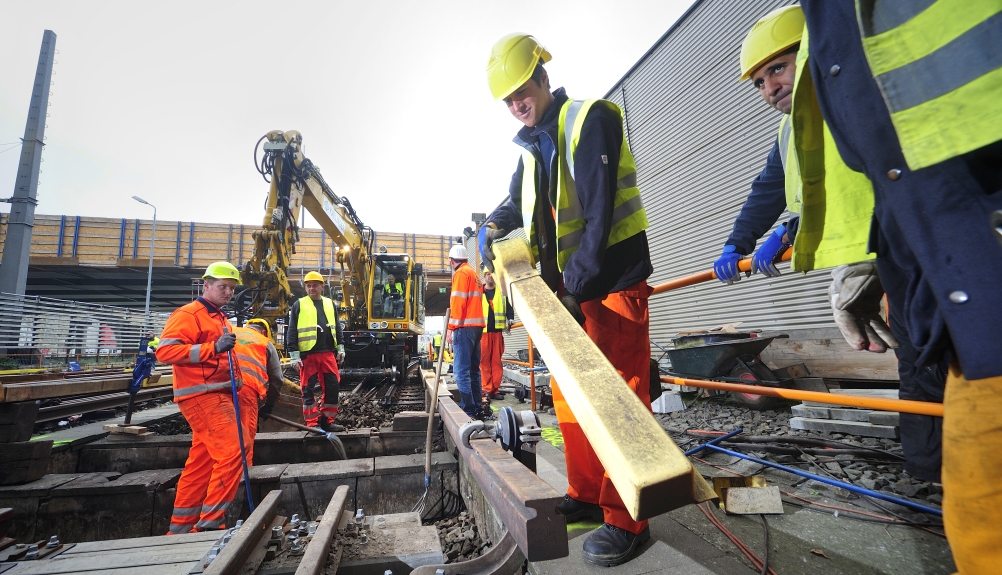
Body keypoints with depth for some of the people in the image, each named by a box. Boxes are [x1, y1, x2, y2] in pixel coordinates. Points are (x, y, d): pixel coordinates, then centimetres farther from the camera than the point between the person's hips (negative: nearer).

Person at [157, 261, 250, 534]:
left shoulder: (221, 319, 21)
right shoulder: (189, 314, -8)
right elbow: (165, 350, -21)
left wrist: (237, 382, 22)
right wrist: (214, 348, -29)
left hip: (218, 396, 10)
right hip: (201, 396, -10)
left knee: (201, 462, 13)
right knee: (233, 452, -14)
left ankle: (181, 527, 24)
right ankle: (210, 524, -4)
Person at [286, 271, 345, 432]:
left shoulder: (330, 304, 13)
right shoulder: (299, 305, 2)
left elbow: (337, 328, 18)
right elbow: (292, 332, -1)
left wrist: (340, 348, 12)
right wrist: (294, 354, -7)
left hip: (328, 353, 4)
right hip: (307, 354, -3)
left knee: (332, 386, 4)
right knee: (309, 389, 3)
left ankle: (327, 420, 17)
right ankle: (312, 423, 12)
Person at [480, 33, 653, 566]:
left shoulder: (590, 119, -7)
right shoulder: (532, 146, 17)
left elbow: (598, 209, -18)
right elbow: (517, 201, 25)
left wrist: (577, 284, -21)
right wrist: (493, 227, 3)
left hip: (610, 277, -8)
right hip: (568, 284, 8)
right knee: (569, 393, 11)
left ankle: (626, 518, 10)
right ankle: (586, 494, 26)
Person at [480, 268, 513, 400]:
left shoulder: (501, 291, 14)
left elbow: (508, 307, 13)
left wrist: (510, 320, -2)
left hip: (498, 330, 2)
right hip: (483, 331, -2)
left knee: (497, 360, 3)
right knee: (484, 360, -4)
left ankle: (495, 388, 8)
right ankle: (487, 389, 1)